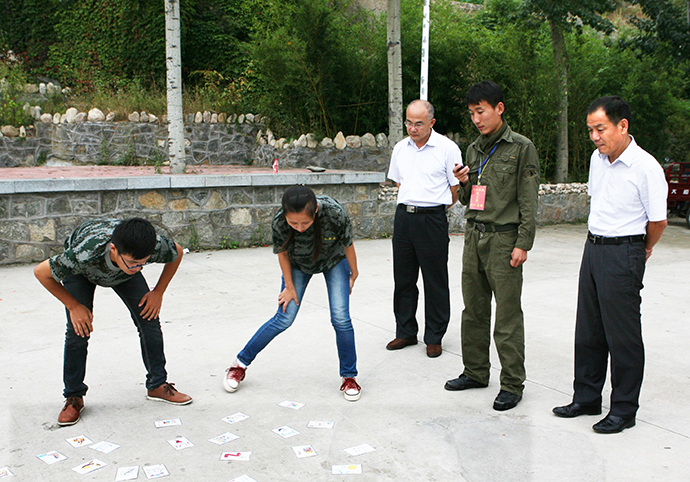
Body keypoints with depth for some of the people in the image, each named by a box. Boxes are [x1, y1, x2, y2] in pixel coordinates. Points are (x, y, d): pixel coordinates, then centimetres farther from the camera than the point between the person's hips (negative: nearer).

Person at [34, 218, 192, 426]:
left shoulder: (155, 246, -41)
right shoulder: (83, 254, -47)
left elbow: (177, 253, -14)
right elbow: (41, 272, -27)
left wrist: (158, 292, -14)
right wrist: (74, 306, -21)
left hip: (120, 268, 2)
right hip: (82, 271, -2)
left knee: (149, 319, -7)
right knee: (78, 330, -13)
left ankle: (158, 385, 10)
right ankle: (73, 397, 6)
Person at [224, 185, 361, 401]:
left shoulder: (334, 213, -39)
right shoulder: (279, 222, -35)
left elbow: (347, 244, -18)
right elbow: (282, 253, -14)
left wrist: (353, 273, -3)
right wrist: (289, 286, -5)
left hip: (333, 261, 0)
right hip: (298, 264, 0)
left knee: (341, 319, -9)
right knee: (283, 319, -1)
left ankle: (349, 377, 10)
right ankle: (241, 363, 17)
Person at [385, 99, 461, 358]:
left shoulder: (447, 148, -5)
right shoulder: (400, 148, 10)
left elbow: (456, 190, 0)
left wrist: (434, 206, 7)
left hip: (432, 218, -5)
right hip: (403, 217, 5)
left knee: (435, 282, 1)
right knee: (403, 278, 11)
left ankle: (434, 338, 13)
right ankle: (406, 332, 24)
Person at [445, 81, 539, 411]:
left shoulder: (521, 148, -4)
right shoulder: (474, 149, 14)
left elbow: (528, 200, -7)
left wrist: (523, 244, -13)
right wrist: (464, 184, -1)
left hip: (504, 239, -6)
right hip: (474, 236, 6)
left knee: (508, 315, -2)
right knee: (474, 310, 12)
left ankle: (512, 384, 7)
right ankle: (476, 372, 25)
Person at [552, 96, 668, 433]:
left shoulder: (646, 167, -17)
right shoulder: (597, 158, 7)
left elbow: (657, 221, -9)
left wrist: (642, 251, 6)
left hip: (623, 256, -7)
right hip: (593, 249, 8)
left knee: (623, 336, 2)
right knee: (588, 330, 14)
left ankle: (624, 411, 15)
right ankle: (586, 398, 28)